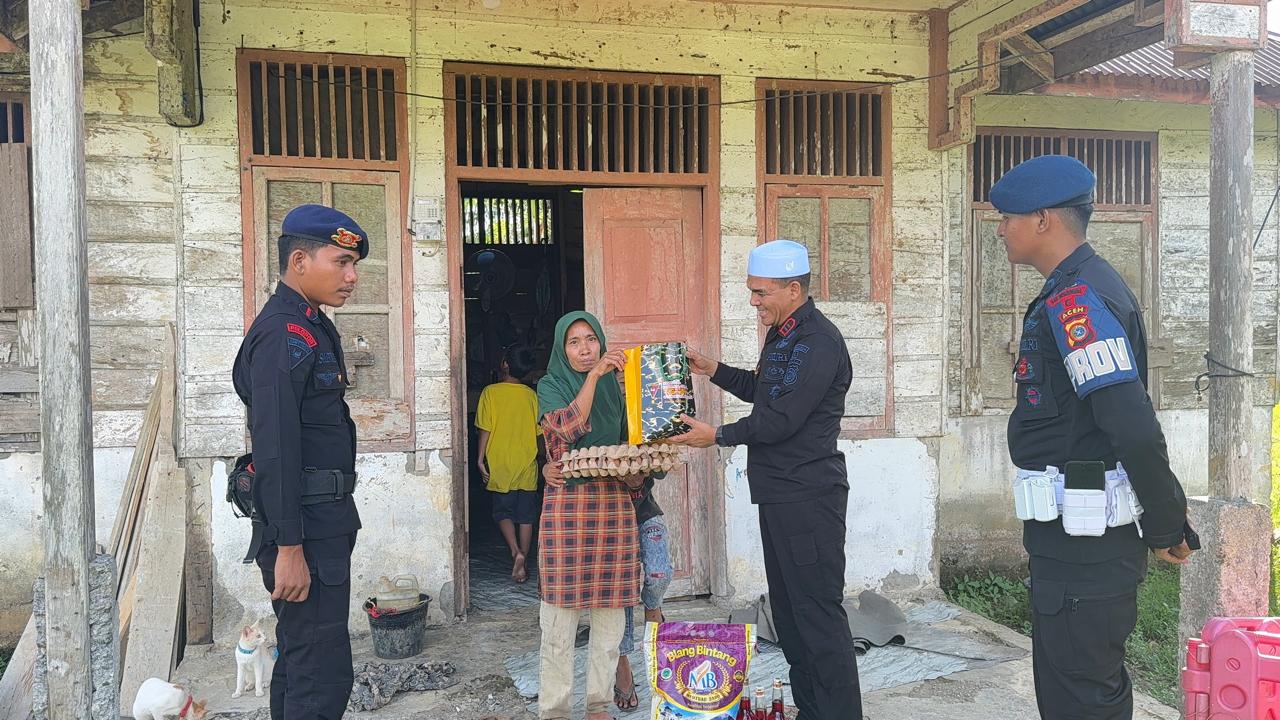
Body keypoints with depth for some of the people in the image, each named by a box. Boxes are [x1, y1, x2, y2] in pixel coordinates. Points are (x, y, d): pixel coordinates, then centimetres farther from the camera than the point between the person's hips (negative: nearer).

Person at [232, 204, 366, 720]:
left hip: (323, 521, 11)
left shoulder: (311, 328, 15)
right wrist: (288, 548, -23)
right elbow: (274, 450, -22)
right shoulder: (283, 335, -16)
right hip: (304, 528, -11)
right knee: (324, 676, -5)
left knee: (299, 661, 20)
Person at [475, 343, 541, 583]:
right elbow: (539, 432, 6)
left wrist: (481, 459, 0)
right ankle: (522, 565, 10)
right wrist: (540, 458, 18)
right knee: (526, 515, 9)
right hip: (526, 466, 2)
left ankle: (515, 551, -10)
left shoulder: (490, 392, -7)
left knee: (503, 512, 11)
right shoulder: (531, 395, 1)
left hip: (500, 465, -2)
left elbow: (485, 430, -9)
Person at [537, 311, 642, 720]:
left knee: (609, 616, 6)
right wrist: (594, 375, -21)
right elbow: (568, 428, -17)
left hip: (614, 502, 4)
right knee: (560, 620, -1)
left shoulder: (615, 385, 13)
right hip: (567, 503, -3)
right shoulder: (551, 385, 3)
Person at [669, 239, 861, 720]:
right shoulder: (783, 335, 14)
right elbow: (761, 390, 27)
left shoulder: (817, 341, -18)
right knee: (788, 609, 16)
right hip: (780, 494, 10)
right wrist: (713, 370, 15)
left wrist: (718, 437, -11)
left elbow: (781, 419, -21)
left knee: (818, 613, -5)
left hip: (808, 496, -10)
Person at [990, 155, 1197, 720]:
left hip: (1085, 544, -10)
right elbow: (1130, 426, 18)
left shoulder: (1076, 300, -19)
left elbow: (1135, 429, -25)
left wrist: (1167, 528, -14)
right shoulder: (1075, 292, 14)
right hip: (1071, 539, 10)